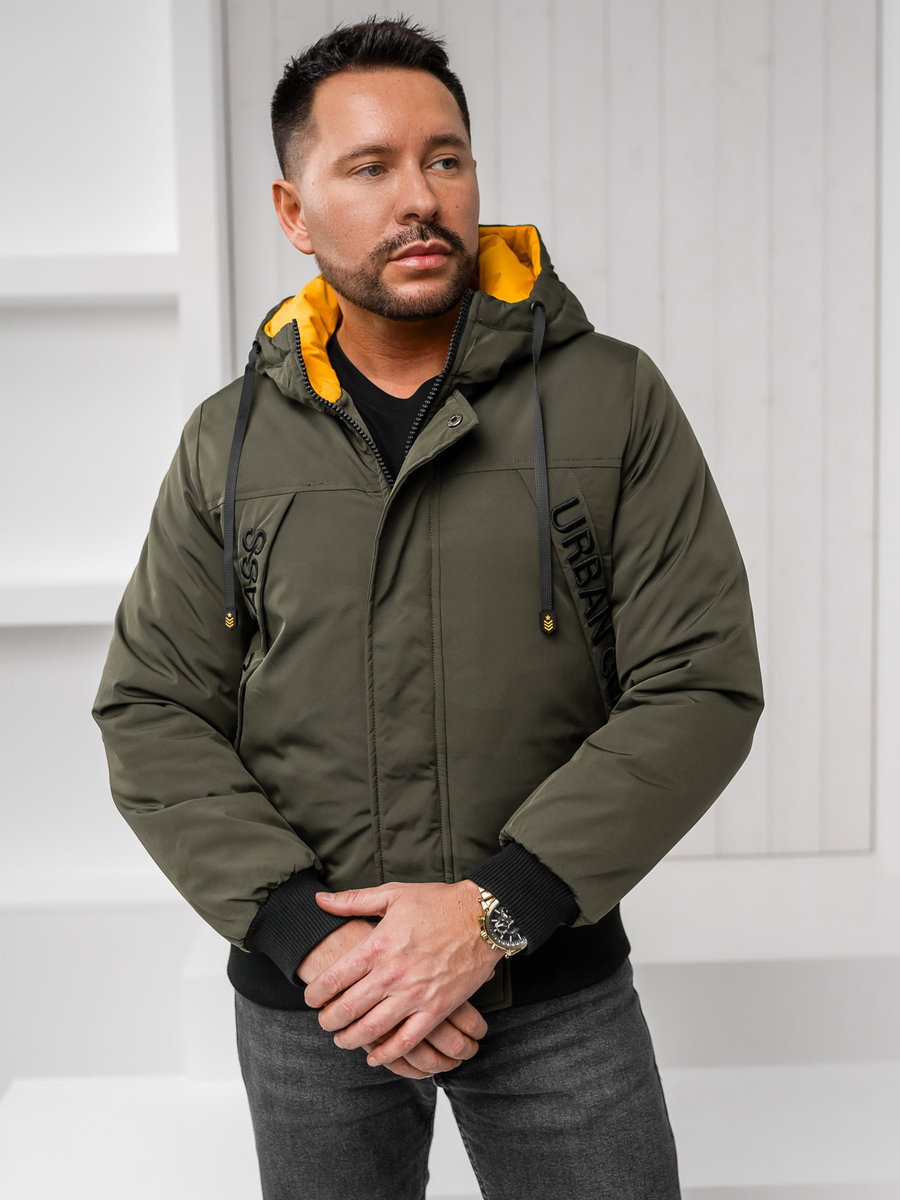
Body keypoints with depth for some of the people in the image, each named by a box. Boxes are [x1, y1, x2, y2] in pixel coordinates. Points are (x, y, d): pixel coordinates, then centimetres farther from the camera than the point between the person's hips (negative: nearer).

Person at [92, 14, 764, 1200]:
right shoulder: (230, 440, 0)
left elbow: (701, 687, -10)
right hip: (305, 998, 2)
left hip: (558, 983, -1)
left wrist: (494, 909, -18)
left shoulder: (615, 399, -6)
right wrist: (304, 932, -14)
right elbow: (152, 716, -1)